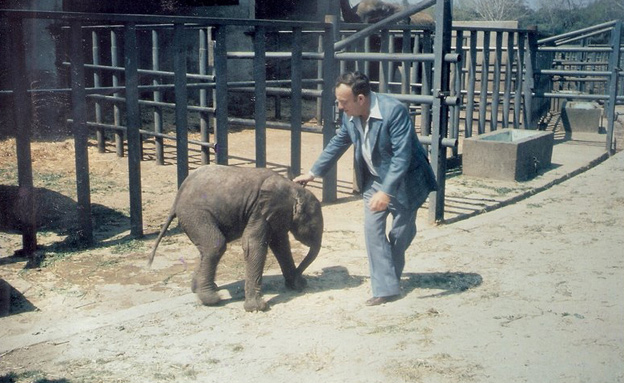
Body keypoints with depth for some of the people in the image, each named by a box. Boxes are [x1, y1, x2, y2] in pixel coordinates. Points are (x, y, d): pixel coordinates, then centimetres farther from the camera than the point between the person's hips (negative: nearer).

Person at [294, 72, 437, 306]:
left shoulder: (394, 111, -29)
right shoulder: (350, 115, -8)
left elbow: (402, 155, -31)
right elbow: (337, 144, 8)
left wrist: (386, 191, -37)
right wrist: (313, 173, 10)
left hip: (405, 179, -5)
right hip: (375, 179, 5)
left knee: (401, 232, 8)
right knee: (372, 229, -5)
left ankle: (389, 279, 31)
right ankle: (386, 289, -1)